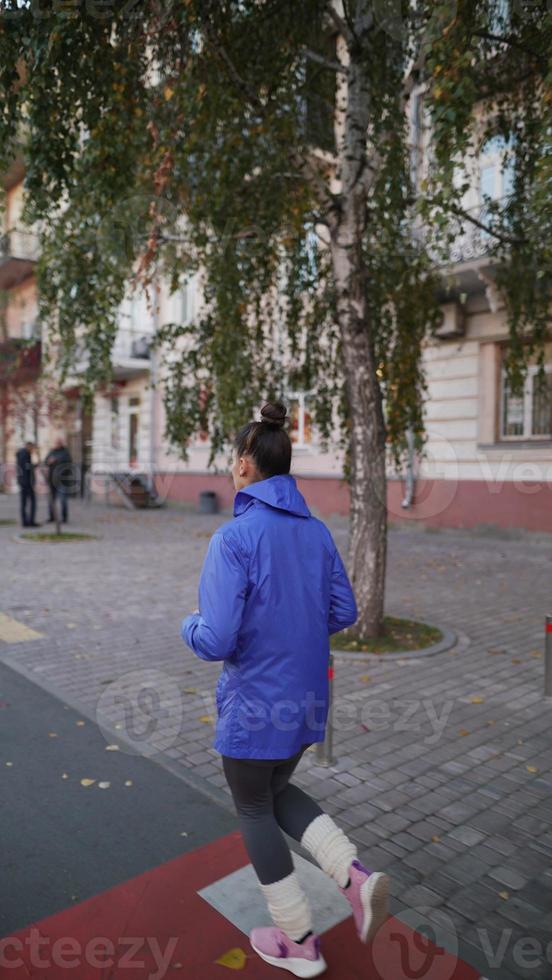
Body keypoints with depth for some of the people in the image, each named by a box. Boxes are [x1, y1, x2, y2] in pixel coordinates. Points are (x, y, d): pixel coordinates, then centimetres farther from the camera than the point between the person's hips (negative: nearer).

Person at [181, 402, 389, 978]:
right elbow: (343, 613, 4)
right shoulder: (316, 531, -2)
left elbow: (215, 641, -25)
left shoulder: (234, 537, -22)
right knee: (278, 790, 29)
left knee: (255, 809, 19)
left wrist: (189, 625, -3)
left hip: (254, 704, -6)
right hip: (306, 698, 6)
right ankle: (355, 876, 13)